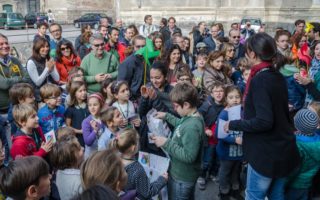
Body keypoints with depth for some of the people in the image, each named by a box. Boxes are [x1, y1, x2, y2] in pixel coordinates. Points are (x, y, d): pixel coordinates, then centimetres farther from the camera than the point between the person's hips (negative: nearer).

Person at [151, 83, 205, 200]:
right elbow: (181, 124, 20)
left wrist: (166, 143, -29)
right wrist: (166, 116, 16)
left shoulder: (192, 126, -33)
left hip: (182, 178, -8)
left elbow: (188, 156, -34)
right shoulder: (190, 117, -3)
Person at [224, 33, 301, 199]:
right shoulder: (278, 77, 6)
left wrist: (233, 125, -16)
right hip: (282, 149, 9)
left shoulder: (260, 80, -21)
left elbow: (263, 121, -28)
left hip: (266, 152, -8)